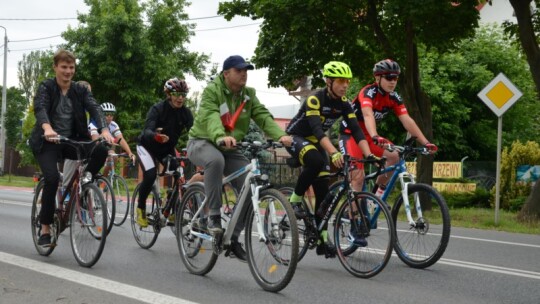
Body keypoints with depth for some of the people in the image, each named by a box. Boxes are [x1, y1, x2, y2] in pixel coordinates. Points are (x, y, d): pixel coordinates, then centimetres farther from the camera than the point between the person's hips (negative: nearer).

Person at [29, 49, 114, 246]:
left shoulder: (80, 91, 5)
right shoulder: (46, 87, -4)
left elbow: (94, 108, -11)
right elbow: (40, 108, -23)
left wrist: (104, 130, -33)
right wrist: (48, 128, -46)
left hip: (72, 140, 3)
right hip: (48, 141, -3)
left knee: (101, 151, -24)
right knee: (52, 178, -26)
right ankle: (45, 228, -12)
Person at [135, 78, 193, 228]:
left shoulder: (186, 113, -14)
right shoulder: (158, 109, -26)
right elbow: (147, 130, -39)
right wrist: (156, 136, -62)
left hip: (167, 148, 4)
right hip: (147, 146, -4)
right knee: (150, 175, -24)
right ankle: (141, 208, -2)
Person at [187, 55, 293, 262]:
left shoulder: (248, 95, 2)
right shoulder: (212, 90, -14)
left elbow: (263, 117, -12)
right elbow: (210, 116, -33)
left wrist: (280, 135, -32)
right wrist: (220, 137, -54)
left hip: (230, 148, 6)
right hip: (202, 142, -5)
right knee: (216, 160, -41)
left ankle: (234, 238, 2)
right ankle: (214, 216, -29)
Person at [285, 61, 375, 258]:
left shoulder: (344, 104, -8)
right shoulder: (315, 99, -27)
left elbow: (356, 130, -15)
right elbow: (317, 129, -39)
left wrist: (369, 155, -30)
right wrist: (334, 153, -53)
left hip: (315, 142, 6)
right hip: (296, 138, -6)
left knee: (323, 188, -5)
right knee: (316, 161, -38)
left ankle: (322, 238, -1)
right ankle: (295, 200, -18)